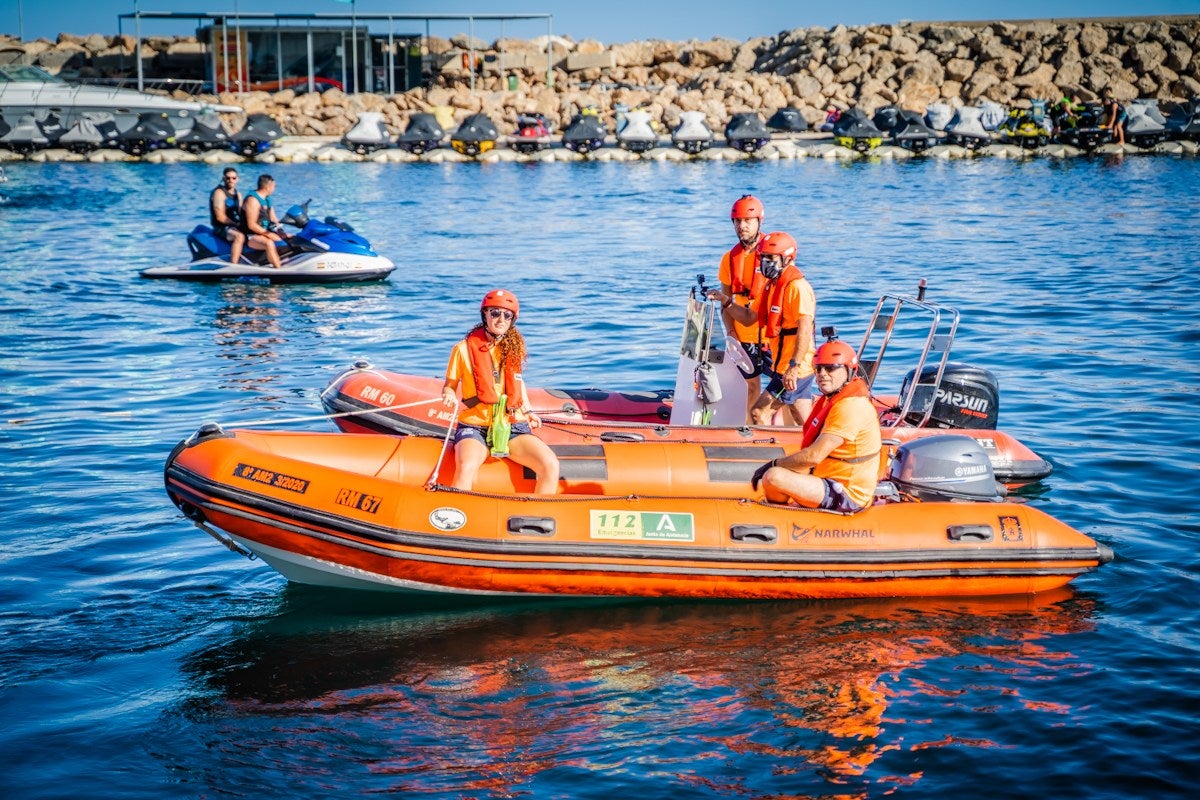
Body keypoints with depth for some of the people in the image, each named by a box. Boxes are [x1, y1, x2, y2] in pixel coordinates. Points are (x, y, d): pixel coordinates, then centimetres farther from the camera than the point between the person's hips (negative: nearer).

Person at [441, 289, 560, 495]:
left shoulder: (513, 349, 10)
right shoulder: (464, 349, -1)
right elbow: (449, 386, 8)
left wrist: (528, 411, 16)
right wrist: (449, 396, -15)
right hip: (475, 426, -4)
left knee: (550, 465, -20)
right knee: (466, 469, -37)